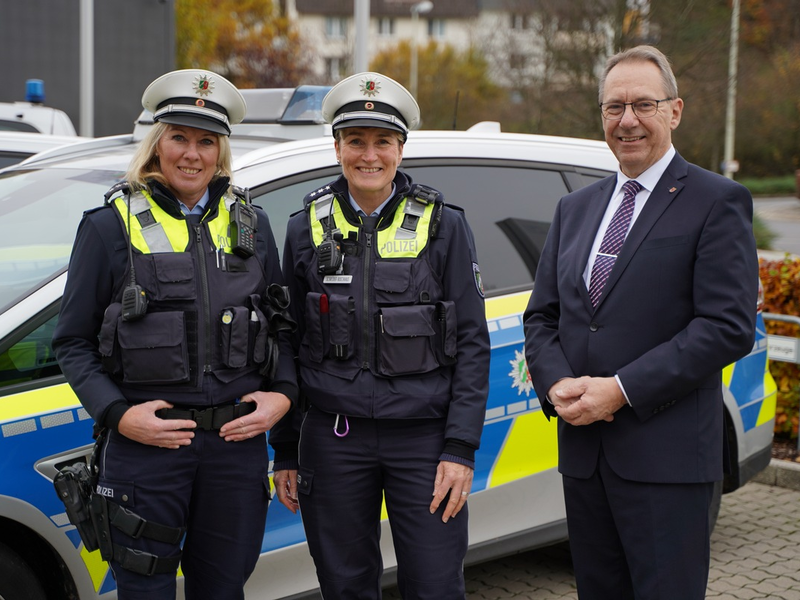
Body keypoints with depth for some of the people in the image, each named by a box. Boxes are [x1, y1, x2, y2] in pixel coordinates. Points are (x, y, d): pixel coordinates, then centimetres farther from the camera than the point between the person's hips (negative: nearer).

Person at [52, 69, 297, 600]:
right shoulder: (111, 226, -1)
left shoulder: (251, 225, 10)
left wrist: (283, 395, -1)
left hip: (237, 439, 3)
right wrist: (118, 414, -13)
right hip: (147, 443, -3)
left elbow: (279, 325, 15)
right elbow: (73, 342, 0)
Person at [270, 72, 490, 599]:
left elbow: (472, 343, -1)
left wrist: (461, 448, -8)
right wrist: (285, 451, 7)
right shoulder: (307, 228, 5)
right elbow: (289, 345, 9)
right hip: (333, 439, 2)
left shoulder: (444, 225, 0)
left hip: (424, 438, -1)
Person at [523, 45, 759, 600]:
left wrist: (621, 390, -17)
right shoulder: (576, 208, 16)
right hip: (583, 451, 6)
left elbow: (730, 326, -13)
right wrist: (556, 383, -6)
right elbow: (542, 316, 15)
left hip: (666, 457, -6)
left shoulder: (717, 202, -4)